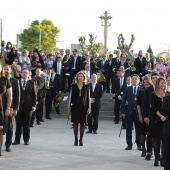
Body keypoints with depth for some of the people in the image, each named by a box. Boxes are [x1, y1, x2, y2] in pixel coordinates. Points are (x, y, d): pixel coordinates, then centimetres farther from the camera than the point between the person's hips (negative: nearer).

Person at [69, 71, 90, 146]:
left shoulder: (86, 86, 3)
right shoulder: (73, 86, 3)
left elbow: (88, 97, 4)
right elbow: (71, 96, 5)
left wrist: (89, 107, -1)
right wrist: (69, 106, 2)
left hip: (83, 106, 0)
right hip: (75, 106, 0)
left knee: (82, 123, 1)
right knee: (75, 123, 3)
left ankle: (81, 139, 9)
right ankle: (76, 139, 10)